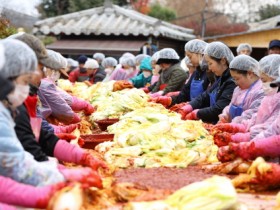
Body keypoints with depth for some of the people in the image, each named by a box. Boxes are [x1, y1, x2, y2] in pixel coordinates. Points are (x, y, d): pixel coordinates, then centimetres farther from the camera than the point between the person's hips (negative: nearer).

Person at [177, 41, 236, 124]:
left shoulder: (233, 82, -17)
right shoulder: (221, 79, 14)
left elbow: (218, 110, -20)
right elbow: (204, 96, 13)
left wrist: (194, 114, -9)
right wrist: (187, 108, -2)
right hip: (212, 124, 8)